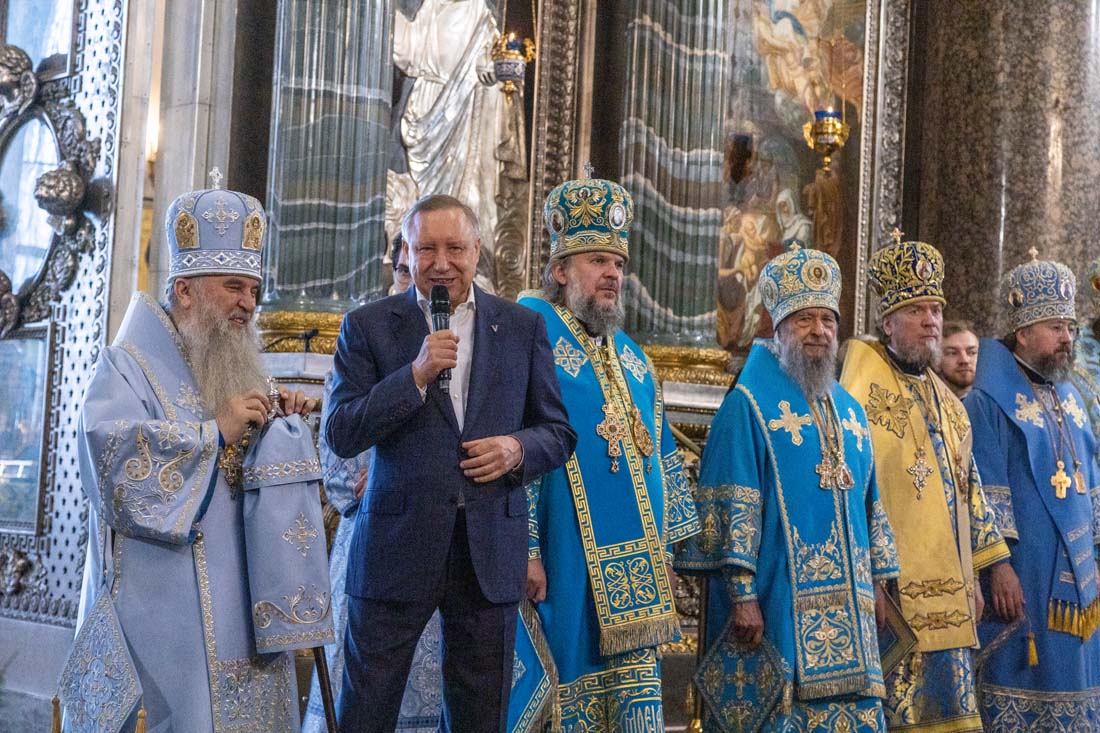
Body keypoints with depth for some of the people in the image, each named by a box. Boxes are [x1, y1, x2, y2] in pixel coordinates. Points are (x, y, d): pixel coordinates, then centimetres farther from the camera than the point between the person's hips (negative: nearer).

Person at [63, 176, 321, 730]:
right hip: (167, 600, -7)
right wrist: (215, 430, -23)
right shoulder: (129, 364, -5)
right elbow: (111, 447, -24)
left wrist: (281, 423, 1)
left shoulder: (235, 369, 17)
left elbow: (264, 468, 20)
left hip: (241, 598, 7)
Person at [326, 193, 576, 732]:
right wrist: (416, 375, -17)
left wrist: (519, 449, -11)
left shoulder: (523, 328, 7)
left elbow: (559, 433, 11)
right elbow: (340, 436, -6)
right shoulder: (368, 326, 2)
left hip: (490, 552, 2)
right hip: (397, 547, -1)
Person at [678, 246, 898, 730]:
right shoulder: (749, 403, -5)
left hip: (846, 608, 7)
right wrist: (742, 594, -18)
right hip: (777, 603, -7)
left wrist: (877, 583, 16)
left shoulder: (848, 410, 17)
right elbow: (732, 506, -12)